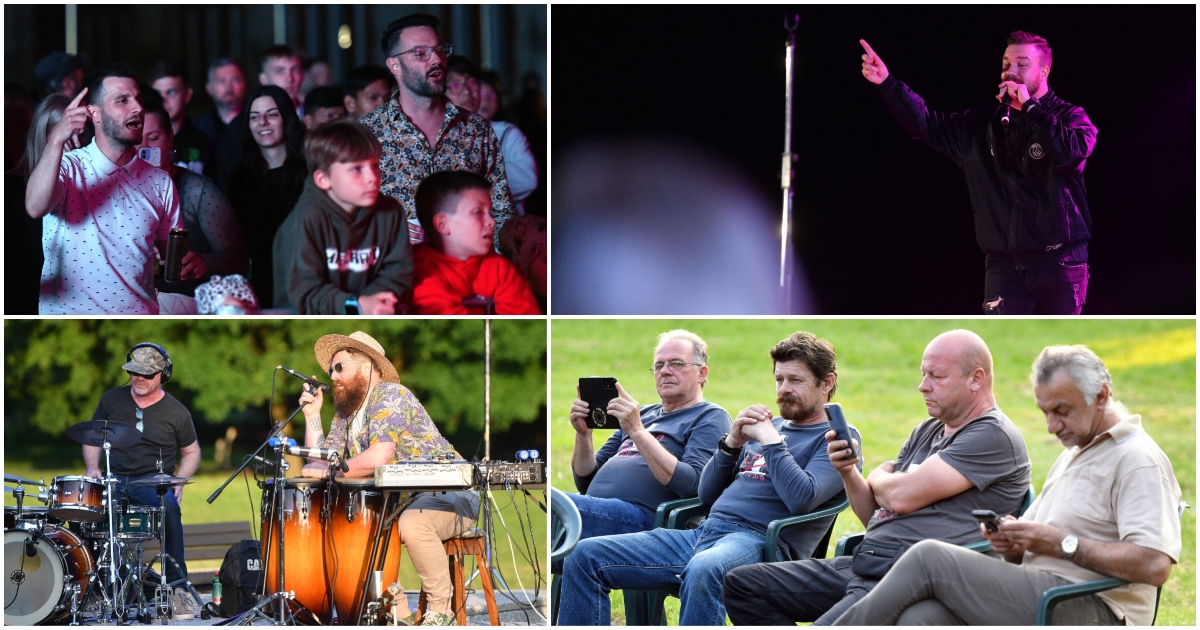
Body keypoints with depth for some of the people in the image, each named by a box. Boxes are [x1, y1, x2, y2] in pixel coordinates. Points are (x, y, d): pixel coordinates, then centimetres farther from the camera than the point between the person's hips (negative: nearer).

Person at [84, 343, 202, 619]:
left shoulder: (175, 412, 3)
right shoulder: (112, 399, 8)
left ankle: (177, 587, -29)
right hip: (114, 481, 2)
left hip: (154, 484, -2)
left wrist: (178, 481, -5)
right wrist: (93, 467, -1)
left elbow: (191, 452, 13)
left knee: (169, 507, -37)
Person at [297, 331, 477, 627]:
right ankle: (399, 614, -2)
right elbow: (320, 462, 7)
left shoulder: (390, 396, -15)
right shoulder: (345, 415, 12)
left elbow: (378, 457, -27)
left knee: (412, 522, -37)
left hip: (449, 495, -9)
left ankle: (440, 611, -20)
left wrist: (328, 471, -19)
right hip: (399, 502, 9)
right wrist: (312, 415, 1)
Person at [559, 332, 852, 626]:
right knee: (586, 556, -5)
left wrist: (769, 440, -9)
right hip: (705, 532, 8)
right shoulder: (770, 425, 26)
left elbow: (802, 499, -15)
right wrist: (732, 443, 6)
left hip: (760, 541, -8)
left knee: (702, 570, -44)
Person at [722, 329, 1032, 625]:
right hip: (863, 564, 10)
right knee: (741, 584, 4)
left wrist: (879, 477, 9)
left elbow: (902, 497, -16)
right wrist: (848, 472, 4)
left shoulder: (994, 436, -7)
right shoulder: (927, 431, 23)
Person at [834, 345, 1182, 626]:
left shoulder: (1139, 459, -3)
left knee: (928, 557, -18)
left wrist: (1062, 544, -13)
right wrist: (1011, 542, 5)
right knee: (919, 617, -20)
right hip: (1038, 599, 9)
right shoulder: (1072, 455, 29)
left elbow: (1154, 565, -18)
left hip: (1092, 611, -9)